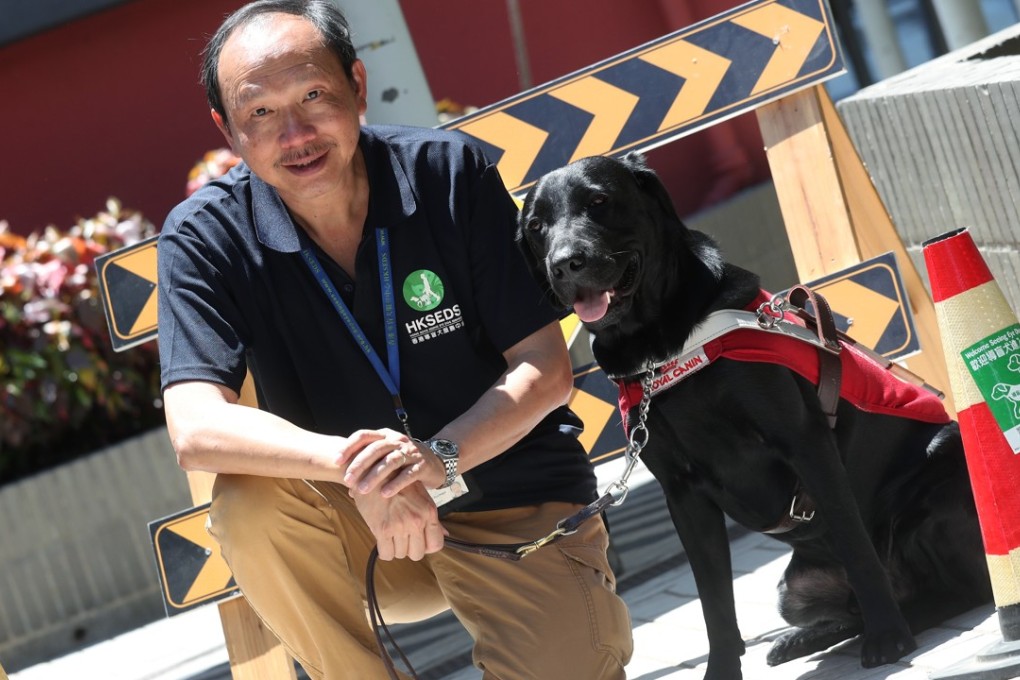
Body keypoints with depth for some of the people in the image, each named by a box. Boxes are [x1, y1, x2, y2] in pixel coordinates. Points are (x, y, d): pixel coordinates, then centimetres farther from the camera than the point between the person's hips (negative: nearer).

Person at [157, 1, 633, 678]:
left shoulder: (449, 172, -11)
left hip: (518, 501, 0)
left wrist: (441, 458, -28)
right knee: (250, 505, -29)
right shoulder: (203, 237, -11)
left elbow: (546, 368, -10)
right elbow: (198, 429, -23)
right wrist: (355, 466, -39)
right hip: (360, 525, 1)